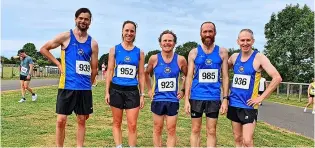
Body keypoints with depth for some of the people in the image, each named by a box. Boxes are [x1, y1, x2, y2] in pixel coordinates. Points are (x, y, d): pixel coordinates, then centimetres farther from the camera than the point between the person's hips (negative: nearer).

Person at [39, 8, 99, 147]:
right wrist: (58, 64, -1)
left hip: (85, 88, 3)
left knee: (82, 120, 10)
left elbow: (94, 68, 10)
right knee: (61, 120, 2)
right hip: (67, 86, -2)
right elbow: (44, 49, 6)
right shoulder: (65, 36, -1)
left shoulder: (93, 43, 5)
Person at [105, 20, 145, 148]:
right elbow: (110, 71, 2)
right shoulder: (114, 50, 3)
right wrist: (107, 91, -3)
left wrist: (142, 94, 4)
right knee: (117, 123, 9)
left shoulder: (139, 52, 5)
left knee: (132, 125, 0)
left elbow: (141, 75, 7)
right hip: (116, 90, 0)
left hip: (132, 91, 0)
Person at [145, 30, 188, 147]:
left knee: (171, 130, 5)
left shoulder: (180, 60, -5)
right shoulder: (154, 59, -4)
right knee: (157, 129, 11)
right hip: (158, 99, 0)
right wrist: (149, 89, 7)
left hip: (173, 100, 0)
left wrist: (183, 90, 4)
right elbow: (146, 73, 13)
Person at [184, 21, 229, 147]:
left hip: (214, 97, 0)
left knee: (212, 131, 7)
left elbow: (225, 76, 4)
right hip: (196, 97, 0)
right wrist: (186, 99, -4)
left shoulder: (222, 52, 3)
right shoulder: (194, 52, 2)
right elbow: (189, 76, 1)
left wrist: (225, 98, -2)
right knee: (195, 130, 9)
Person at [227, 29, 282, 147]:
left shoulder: (259, 58, -10)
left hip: (248, 105, -5)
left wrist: (261, 97, -16)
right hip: (233, 103, 5)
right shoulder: (234, 57, 5)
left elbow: (277, 78, -17)